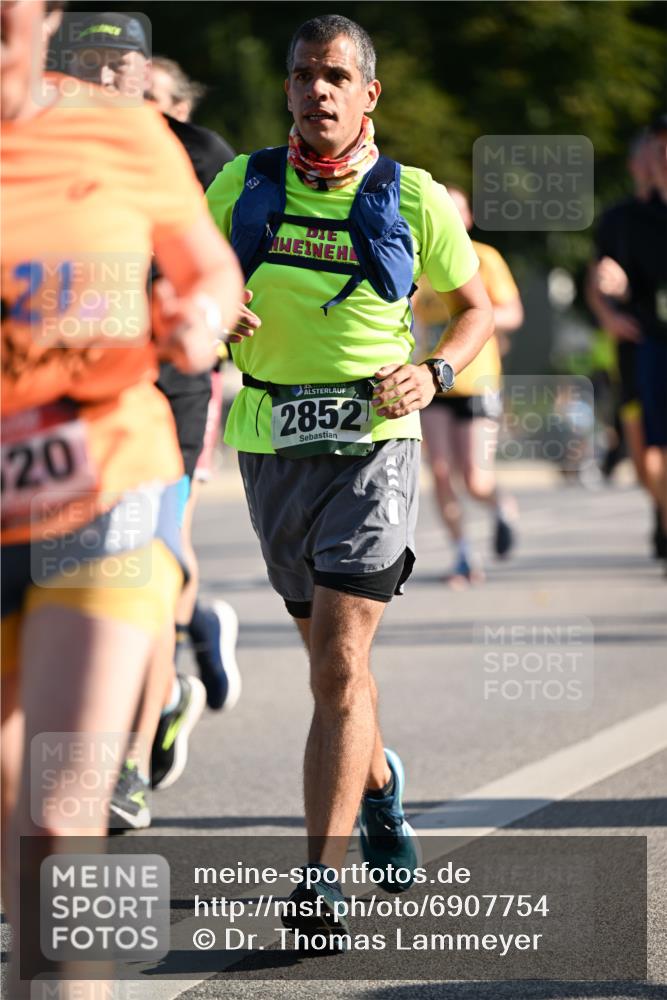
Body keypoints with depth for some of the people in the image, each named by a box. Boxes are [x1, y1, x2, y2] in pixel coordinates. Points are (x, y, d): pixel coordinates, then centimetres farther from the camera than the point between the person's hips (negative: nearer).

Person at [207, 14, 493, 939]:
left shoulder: (413, 200, -2)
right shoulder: (242, 187, 3)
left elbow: (476, 306, 10)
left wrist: (432, 375, -9)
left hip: (374, 443, -3)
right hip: (274, 447, 4)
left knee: (340, 662, -16)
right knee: (331, 655, 18)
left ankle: (322, 882, -20)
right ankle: (377, 780, 49)